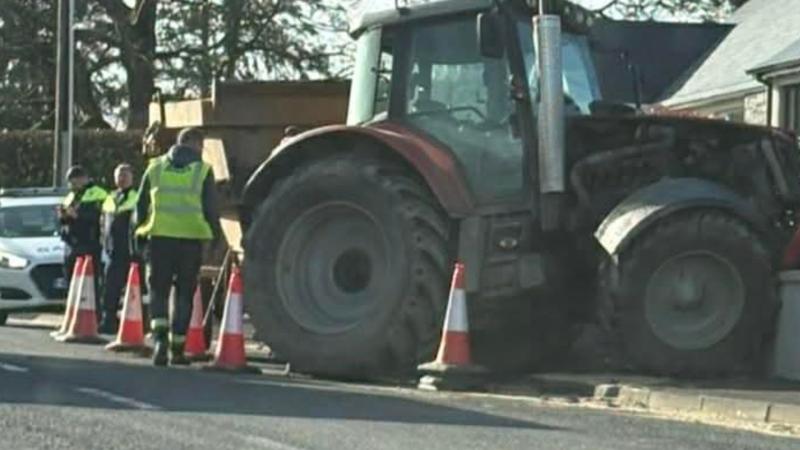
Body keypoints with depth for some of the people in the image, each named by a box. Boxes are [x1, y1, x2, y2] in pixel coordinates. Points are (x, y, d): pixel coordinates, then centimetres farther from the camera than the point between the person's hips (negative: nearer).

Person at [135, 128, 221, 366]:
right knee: (184, 293, 8)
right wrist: (217, 236, 10)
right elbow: (210, 209, 0)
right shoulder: (203, 170, 1)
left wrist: (139, 231, 18)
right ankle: (177, 349, 10)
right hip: (191, 238, -1)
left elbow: (141, 205, 11)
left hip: (160, 237, 1)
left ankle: (160, 336, -17)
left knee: (159, 290, 7)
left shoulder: (156, 167, 9)